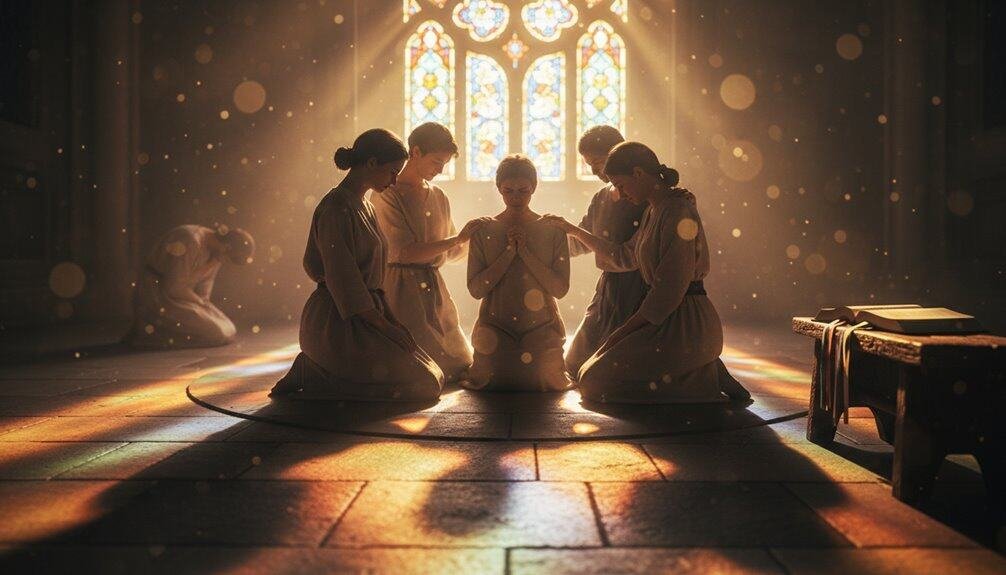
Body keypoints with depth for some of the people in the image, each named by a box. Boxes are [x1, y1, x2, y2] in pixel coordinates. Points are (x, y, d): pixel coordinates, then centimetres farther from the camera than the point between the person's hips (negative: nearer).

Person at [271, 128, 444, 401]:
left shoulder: (363, 205, 15)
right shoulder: (337, 207, -16)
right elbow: (343, 279, -20)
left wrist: (389, 315, 9)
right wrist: (383, 324, -16)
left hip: (365, 313, 10)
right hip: (338, 321, -10)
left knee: (430, 379, 10)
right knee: (423, 384, -11)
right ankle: (310, 374, -6)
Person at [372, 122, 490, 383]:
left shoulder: (439, 197, 11)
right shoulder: (387, 195, -9)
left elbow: (452, 253, 14)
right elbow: (404, 253, -19)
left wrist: (472, 238, -7)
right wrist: (458, 238, -20)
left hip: (435, 288, 7)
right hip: (403, 289, -7)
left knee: (460, 365, 9)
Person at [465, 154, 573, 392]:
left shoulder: (552, 230, -1)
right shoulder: (484, 230, -1)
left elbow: (560, 288, -8)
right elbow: (475, 289, -8)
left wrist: (525, 251, -15)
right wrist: (509, 251, -15)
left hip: (541, 330, 0)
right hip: (496, 331, 0)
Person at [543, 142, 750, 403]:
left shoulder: (678, 213, -16)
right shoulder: (655, 211, 14)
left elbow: (670, 288, -21)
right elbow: (625, 256, 22)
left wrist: (627, 329, -13)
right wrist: (573, 230, 23)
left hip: (686, 323, -10)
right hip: (670, 320, 10)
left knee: (596, 380, -9)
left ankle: (705, 388, -5)